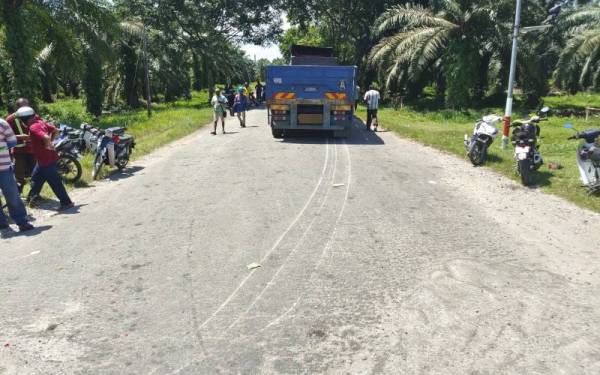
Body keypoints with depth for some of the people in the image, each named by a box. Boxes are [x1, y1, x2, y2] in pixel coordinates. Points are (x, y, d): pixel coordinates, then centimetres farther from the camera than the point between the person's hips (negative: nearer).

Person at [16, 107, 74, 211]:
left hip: (46, 159, -10)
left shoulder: (33, 127, -21)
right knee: (36, 178, 24)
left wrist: (47, 146, -17)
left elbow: (46, 137, -36)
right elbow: (56, 130, 14)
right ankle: (32, 198, 39)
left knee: (55, 182, -2)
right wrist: (50, 142, 11)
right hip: (44, 158, 10)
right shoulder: (40, 122, 7)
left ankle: (66, 202, 4)